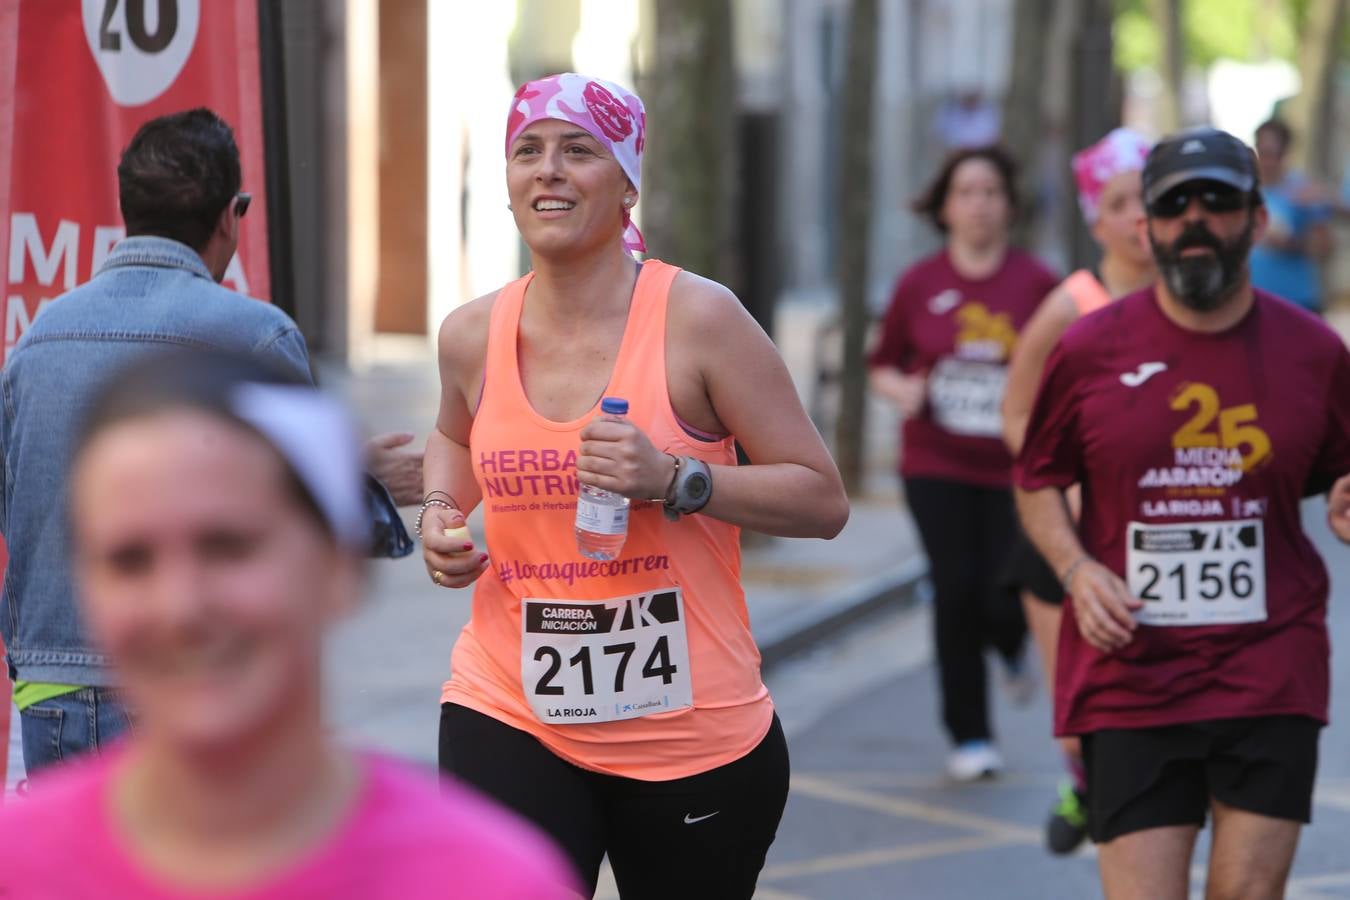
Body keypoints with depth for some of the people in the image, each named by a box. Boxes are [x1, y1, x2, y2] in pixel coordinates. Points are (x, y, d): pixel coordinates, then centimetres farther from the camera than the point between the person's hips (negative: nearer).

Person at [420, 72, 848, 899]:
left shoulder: (698, 319, -10)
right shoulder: (474, 336, 3)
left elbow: (823, 502, -9)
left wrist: (675, 480, -22)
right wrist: (441, 510, 6)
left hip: (694, 732, -2)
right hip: (508, 719, 2)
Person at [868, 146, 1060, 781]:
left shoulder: (1036, 283, -1)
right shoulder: (919, 285, 2)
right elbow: (883, 363, 13)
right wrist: (900, 389, -8)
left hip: (1014, 467, -1)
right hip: (937, 466, 1)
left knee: (1004, 599, -8)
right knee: (956, 591, -5)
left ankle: (1012, 646, 33)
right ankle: (969, 736, 12)